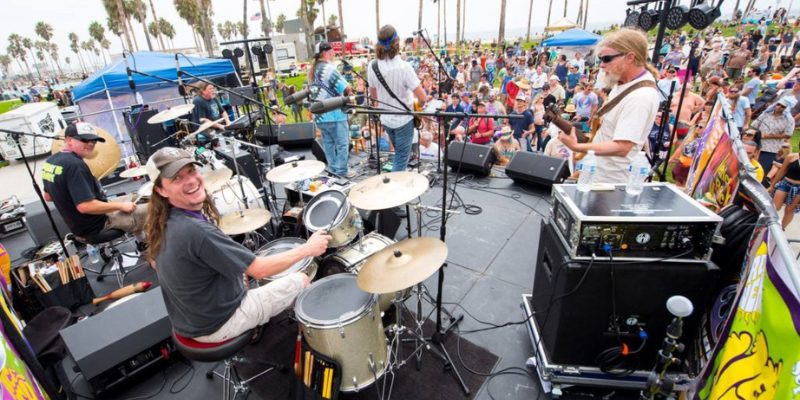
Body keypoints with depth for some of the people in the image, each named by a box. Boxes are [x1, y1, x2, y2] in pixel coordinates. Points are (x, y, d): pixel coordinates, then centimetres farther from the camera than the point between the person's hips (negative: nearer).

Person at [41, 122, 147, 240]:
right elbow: (85, 206, -34)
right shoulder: (75, 165, -28)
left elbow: (48, 197, 14)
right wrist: (121, 206, -23)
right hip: (96, 225, -10)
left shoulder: (50, 161, 2)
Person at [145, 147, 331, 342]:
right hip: (217, 325, -8)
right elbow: (259, 270, -31)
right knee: (301, 280, 2)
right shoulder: (196, 231, -35)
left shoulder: (163, 223, -7)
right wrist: (308, 248, -19)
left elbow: (156, 262, 13)